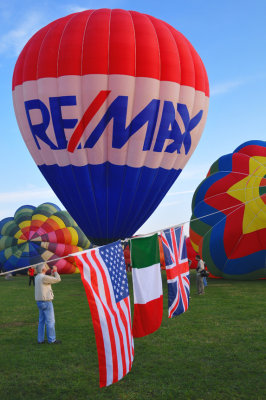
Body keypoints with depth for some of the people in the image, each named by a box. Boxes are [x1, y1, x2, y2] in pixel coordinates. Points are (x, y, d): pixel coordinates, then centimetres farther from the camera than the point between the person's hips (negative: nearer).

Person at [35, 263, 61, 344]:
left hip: (39, 301, 9)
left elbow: (49, 281, 20)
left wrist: (52, 274, 14)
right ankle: (52, 340, 4)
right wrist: (55, 271, 0)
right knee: (50, 321, -1)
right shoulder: (44, 277, -20)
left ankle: (40, 339, 18)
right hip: (46, 302, -9)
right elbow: (58, 279, -15)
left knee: (41, 321, 14)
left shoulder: (37, 277, 9)